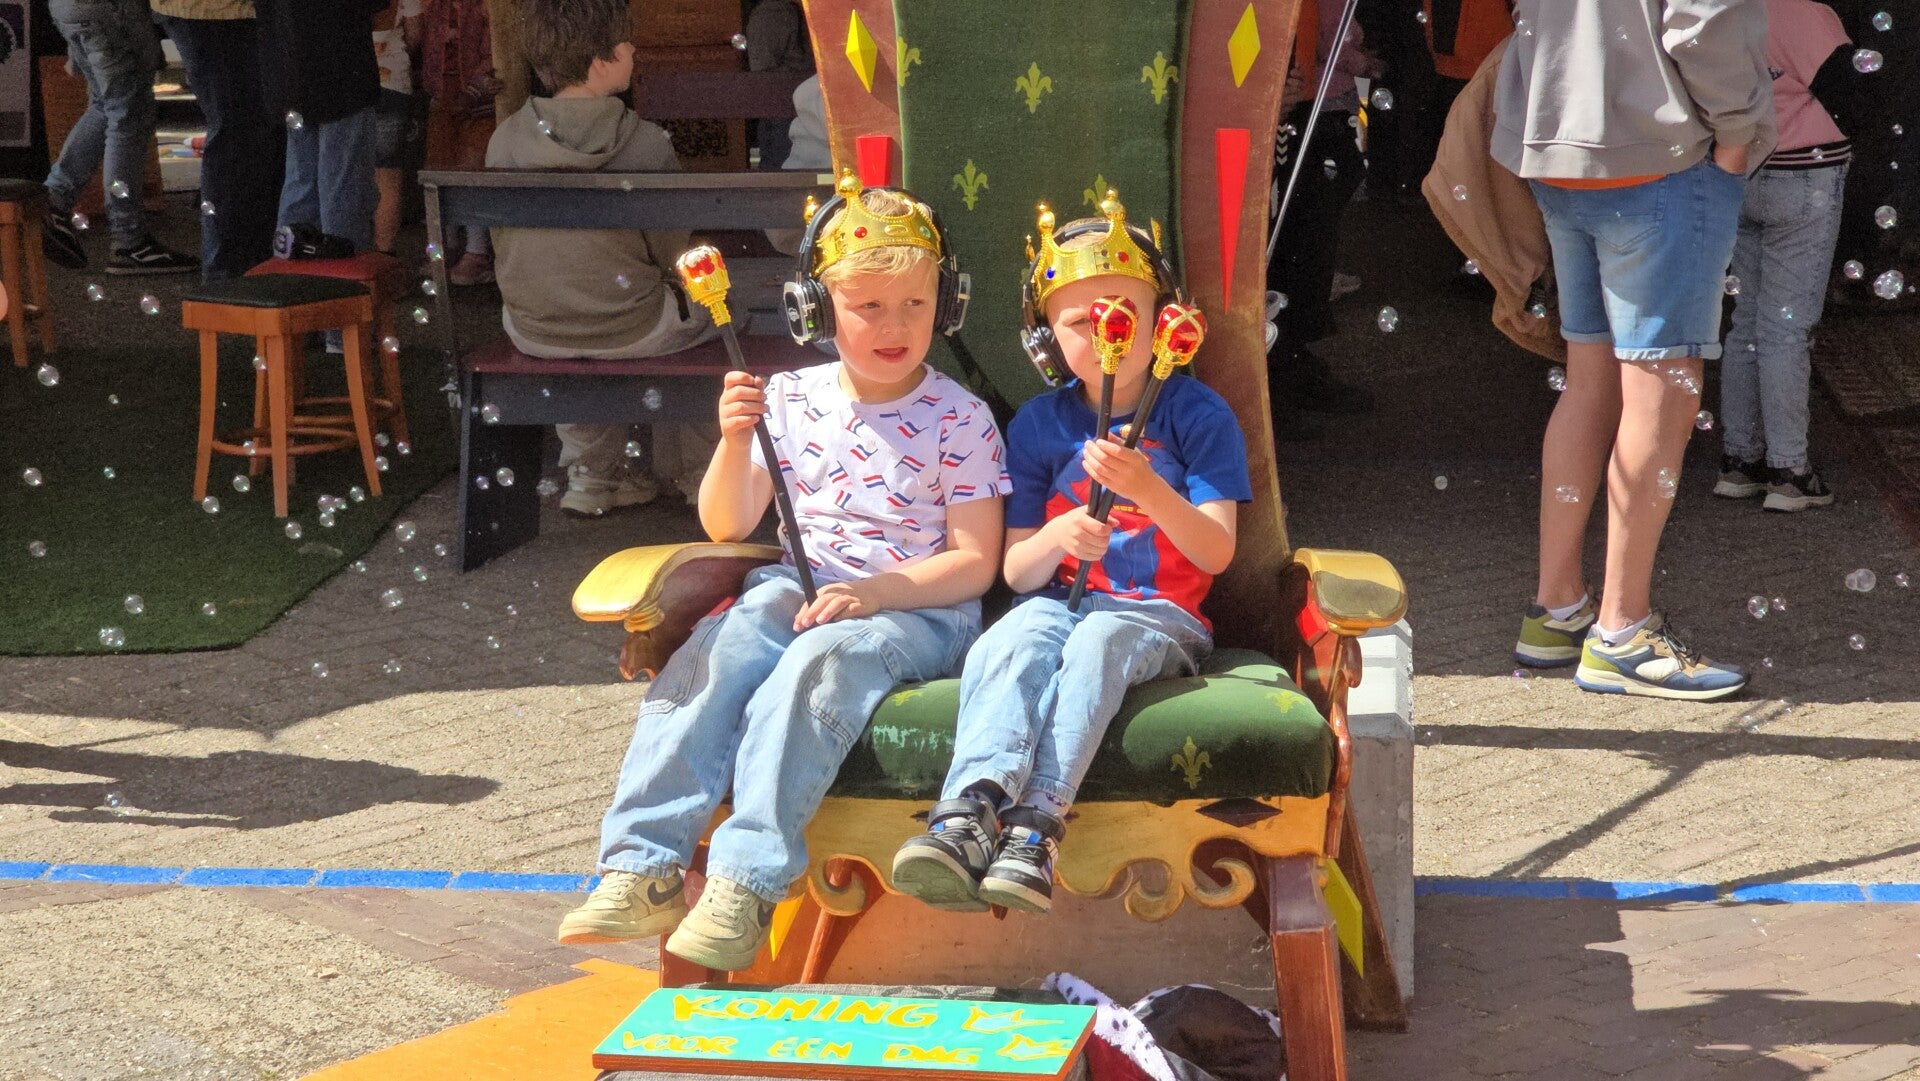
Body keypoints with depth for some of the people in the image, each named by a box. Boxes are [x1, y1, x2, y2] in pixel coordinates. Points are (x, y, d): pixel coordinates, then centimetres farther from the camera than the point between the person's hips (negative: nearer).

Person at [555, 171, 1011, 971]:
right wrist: (735, 441, -9)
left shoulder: (958, 418, -1)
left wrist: (875, 591, -18)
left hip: (918, 608, -4)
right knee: (707, 658, -27)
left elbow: (974, 561, -4)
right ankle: (641, 869, -32)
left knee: (818, 662, -36)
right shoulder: (791, 401, 10)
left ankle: (746, 884, -42)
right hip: (800, 592, 4)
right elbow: (727, 527, 9)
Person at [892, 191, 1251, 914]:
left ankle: (1036, 826, -50)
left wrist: (1148, 489, -25)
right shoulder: (1039, 425, 11)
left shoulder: (1197, 413, 4)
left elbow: (1217, 554, -6)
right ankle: (971, 808, -56)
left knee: (1097, 640, -37)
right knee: (1019, 633, -33)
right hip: (1061, 601, 2)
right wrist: (1057, 538, -16)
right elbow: (1016, 572, 8)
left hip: (1160, 616, -2)